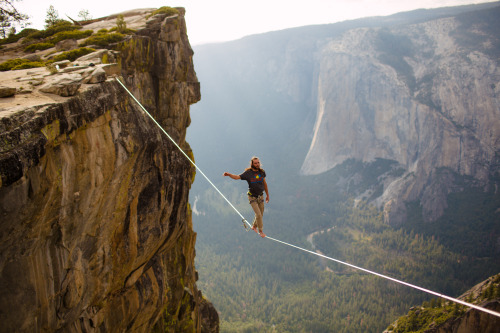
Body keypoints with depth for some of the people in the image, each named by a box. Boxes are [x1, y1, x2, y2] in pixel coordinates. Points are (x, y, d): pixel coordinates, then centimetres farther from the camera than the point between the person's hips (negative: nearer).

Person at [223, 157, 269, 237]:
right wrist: (229, 174, -43)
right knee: (258, 214, -9)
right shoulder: (248, 173, -15)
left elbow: (264, 183, 9)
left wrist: (267, 195, 15)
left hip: (260, 196, 5)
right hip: (252, 197, -5)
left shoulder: (262, 172, -2)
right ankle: (260, 231, 12)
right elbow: (237, 177, -24)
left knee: (260, 214, 13)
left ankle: (254, 226, 40)